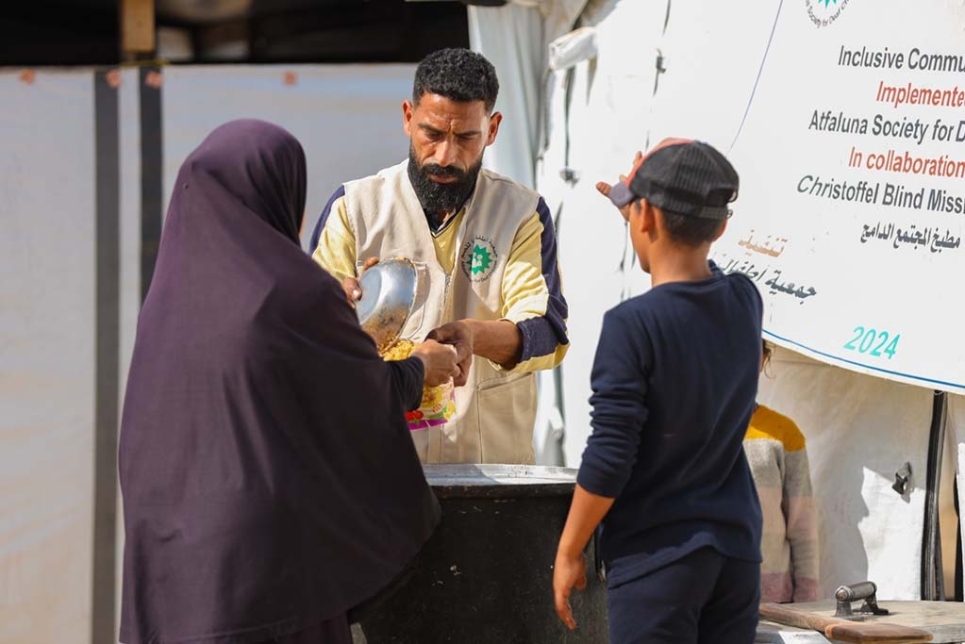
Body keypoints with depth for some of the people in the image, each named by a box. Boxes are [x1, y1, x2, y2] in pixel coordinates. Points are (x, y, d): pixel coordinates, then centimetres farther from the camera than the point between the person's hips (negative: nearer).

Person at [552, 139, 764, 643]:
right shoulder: (745, 302, 2)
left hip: (656, 556, -6)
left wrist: (568, 552, -5)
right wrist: (638, 198, 31)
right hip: (736, 552, 6)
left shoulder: (633, 325, -17)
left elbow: (608, 460, -17)